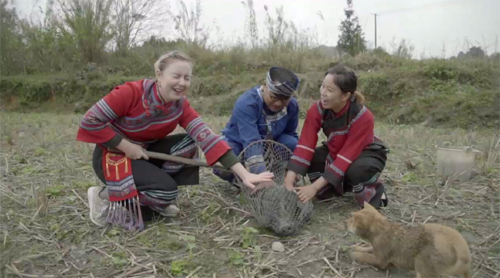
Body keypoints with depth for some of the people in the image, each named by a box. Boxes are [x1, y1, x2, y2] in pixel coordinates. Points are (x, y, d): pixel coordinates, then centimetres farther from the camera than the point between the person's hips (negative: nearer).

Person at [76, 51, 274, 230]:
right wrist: (126, 146, -24)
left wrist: (244, 174, -30)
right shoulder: (131, 92, -27)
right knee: (166, 190, -25)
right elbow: (90, 121, -21)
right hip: (112, 155, -6)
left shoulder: (180, 105, -11)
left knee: (189, 143, -15)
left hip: (145, 152, 6)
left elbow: (207, 137, -21)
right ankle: (105, 197, -3)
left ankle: (157, 198, 0)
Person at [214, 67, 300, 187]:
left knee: (292, 143, -26)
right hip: (239, 146, -4)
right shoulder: (246, 103, -33)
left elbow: (291, 135, -3)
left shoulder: (292, 106, -15)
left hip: (267, 148, 4)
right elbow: (251, 142, -44)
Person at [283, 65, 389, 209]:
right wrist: (288, 183, -38)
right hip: (335, 151, 5)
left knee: (356, 169, -39)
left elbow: (346, 157, -36)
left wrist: (314, 187, -39)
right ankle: (342, 186, 1)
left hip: (368, 153, -4)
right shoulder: (316, 110, -24)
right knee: (311, 158, -24)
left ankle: (374, 190, -4)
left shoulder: (363, 117, -35)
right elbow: (305, 146, -29)